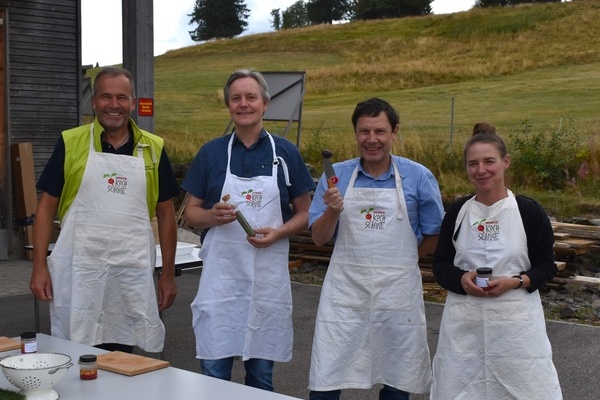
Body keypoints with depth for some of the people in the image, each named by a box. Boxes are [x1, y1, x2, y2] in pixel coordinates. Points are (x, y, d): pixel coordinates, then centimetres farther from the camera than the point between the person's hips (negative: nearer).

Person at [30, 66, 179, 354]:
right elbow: (47, 205, 3)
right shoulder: (71, 143, 2)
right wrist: (40, 266, -5)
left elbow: (165, 213, 10)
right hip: (79, 273, -1)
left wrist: (168, 273, 8)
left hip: (133, 275, 2)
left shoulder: (153, 149, 6)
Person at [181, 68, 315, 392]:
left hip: (269, 277, 0)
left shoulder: (286, 153, 4)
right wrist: (213, 216, -15)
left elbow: (304, 214, 7)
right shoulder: (210, 153, 4)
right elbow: (191, 213, 7)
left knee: (261, 371, 10)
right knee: (213, 369, 2)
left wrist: (278, 233, -13)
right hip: (221, 274, 0)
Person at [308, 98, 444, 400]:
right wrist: (333, 211, -16)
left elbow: (435, 236, 8)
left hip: (398, 292, 0)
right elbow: (319, 238, 1)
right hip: (344, 289, 1)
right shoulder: (336, 175, 2)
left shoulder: (418, 177, -1)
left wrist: (400, 258, 6)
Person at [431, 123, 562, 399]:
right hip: (464, 321, 2)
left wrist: (516, 281, -17)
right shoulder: (457, 211, 5)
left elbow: (546, 265, 1)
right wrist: (461, 279, -14)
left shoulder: (528, 211, -3)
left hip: (516, 321, -2)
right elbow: (440, 264, 7)